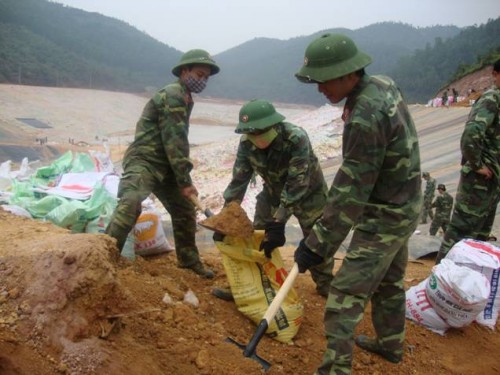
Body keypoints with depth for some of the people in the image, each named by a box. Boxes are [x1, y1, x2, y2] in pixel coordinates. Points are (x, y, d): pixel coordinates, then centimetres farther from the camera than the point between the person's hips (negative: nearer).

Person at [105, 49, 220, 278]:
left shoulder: (185, 99, 15)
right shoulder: (171, 96, -16)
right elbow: (174, 142, -21)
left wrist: (183, 178, 17)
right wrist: (185, 181, -19)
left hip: (164, 166, 9)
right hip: (143, 161, -9)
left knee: (185, 209, 13)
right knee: (130, 203, -31)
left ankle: (189, 260, 29)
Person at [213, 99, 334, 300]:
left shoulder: (296, 138, -37)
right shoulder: (246, 143, -22)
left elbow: (296, 185, -38)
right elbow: (239, 180, -16)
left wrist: (278, 224, -40)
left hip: (308, 193, -4)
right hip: (273, 192, 4)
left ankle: (325, 283, 29)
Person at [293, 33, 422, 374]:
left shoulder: (365, 119, -30)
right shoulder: (384, 84, -1)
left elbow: (351, 191, -28)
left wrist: (317, 244, -23)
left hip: (383, 217, -10)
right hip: (405, 206, 10)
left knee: (346, 295, -5)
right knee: (389, 280, 24)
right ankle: (390, 344, 43)